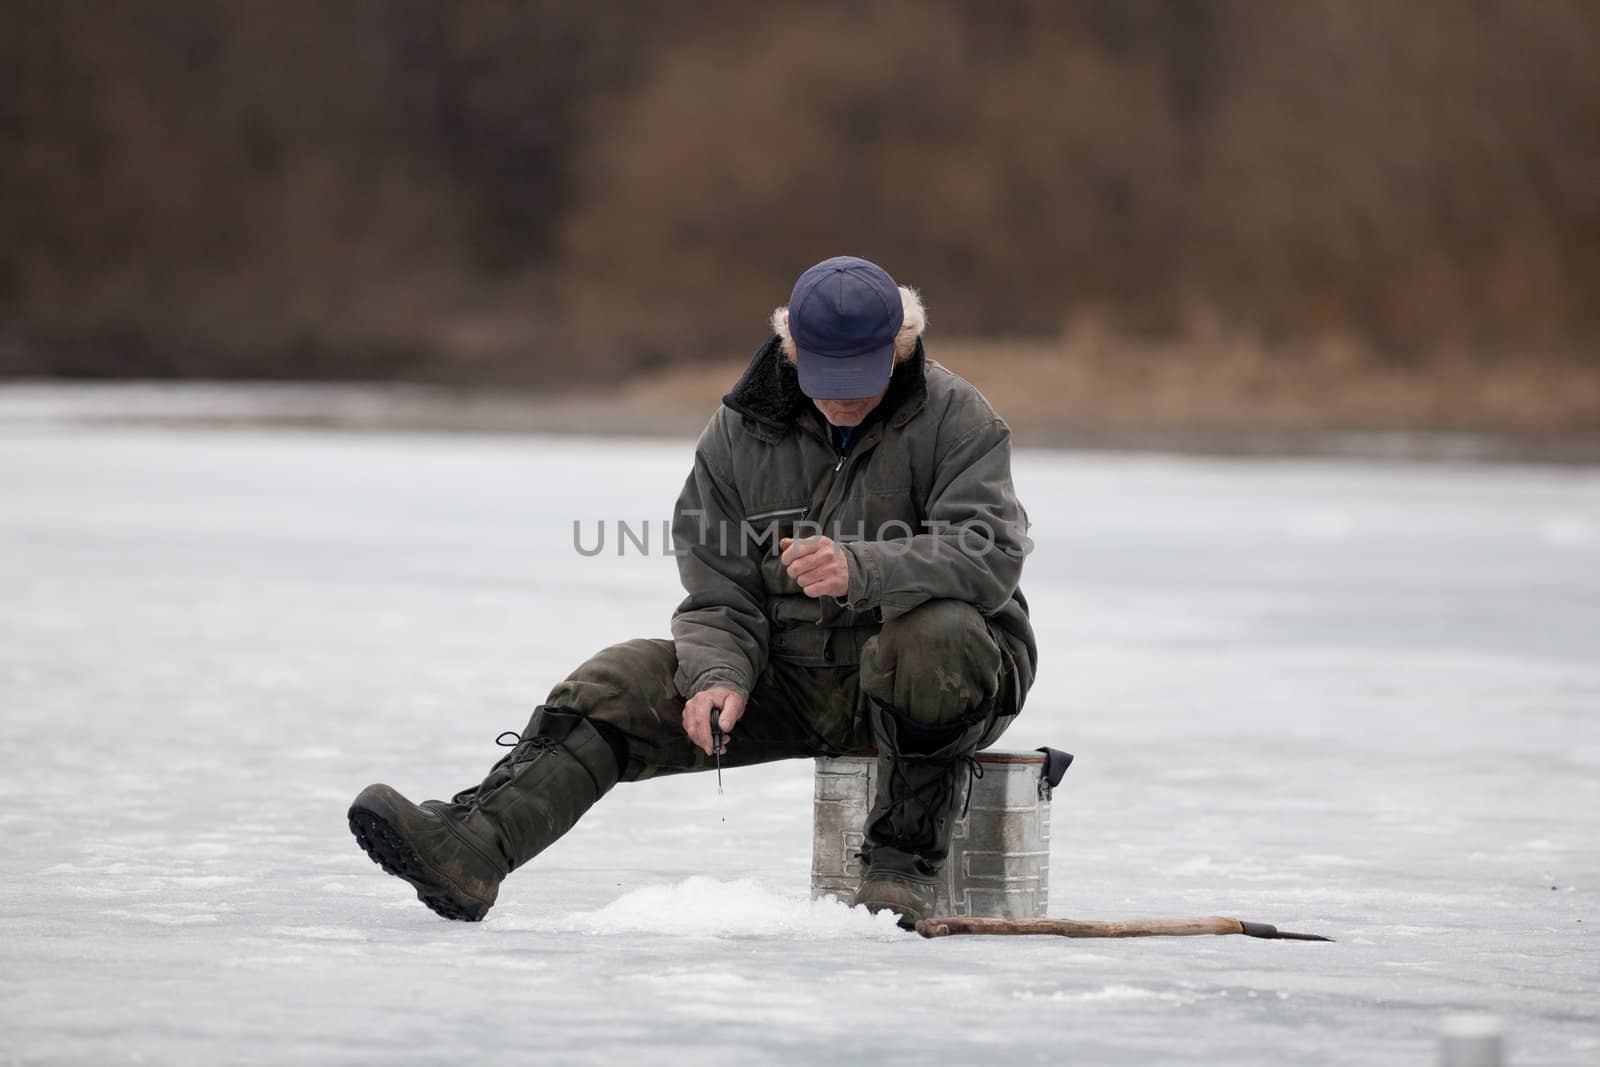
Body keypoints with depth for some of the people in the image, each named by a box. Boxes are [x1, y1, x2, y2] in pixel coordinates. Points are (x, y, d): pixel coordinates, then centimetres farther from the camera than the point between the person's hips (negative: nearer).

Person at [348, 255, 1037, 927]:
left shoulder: (954, 417, -8)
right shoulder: (741, 431, 2)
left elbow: (991, 554, -24)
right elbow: (718, 593, 2)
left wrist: (861, 569, -41)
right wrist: (720, 678, -21)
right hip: (788, 673, 4)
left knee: (936, 631, -38)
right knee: (622, 682, -16)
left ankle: (902, 867, -24)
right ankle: (470, 848, -35)